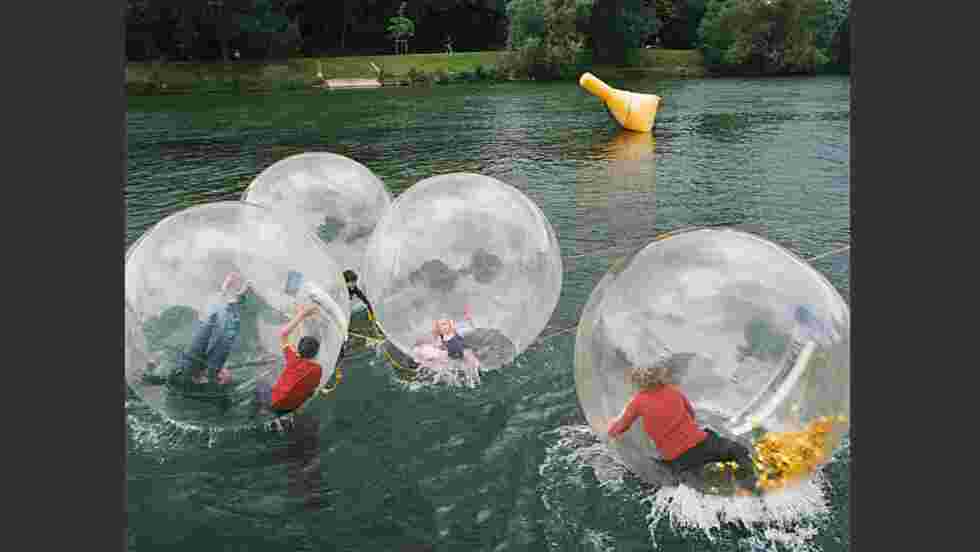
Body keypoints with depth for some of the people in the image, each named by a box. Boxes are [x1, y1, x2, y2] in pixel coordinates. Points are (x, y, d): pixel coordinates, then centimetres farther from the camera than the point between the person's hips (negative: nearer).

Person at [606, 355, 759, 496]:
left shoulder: (639, 401, -1)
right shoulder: (674, 391, 6)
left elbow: (616, 430, 8)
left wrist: (612, 427, 31)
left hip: (677, 460, -1)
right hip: (699, 444, 2)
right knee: (738, 450, 16)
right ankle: (747, 484, -7)